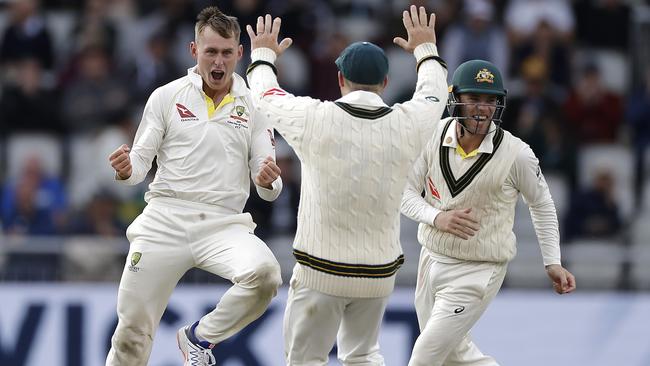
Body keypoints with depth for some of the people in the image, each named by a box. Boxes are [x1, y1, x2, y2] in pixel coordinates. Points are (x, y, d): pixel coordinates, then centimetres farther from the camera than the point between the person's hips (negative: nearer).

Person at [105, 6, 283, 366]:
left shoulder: (253, 105, 5)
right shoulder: (166, 97, 4)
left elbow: (269, 191, 4)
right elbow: (141, 160, 5)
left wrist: (268, 181, -20)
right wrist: (126, 170, -19)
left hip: (223, 224, 0)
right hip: (165, 218, 0)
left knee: (264, 274, -30)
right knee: (132, 332, -2)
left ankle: (200, 337, -5)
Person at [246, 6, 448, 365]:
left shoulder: (315, 119, -13)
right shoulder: (406, 123, -5)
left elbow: (267, 96, 9)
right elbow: (433, 93, 19)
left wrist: (263, 54, 29)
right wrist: (426, 49, 38)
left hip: (320, 271, -3)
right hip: (379, 273, 3)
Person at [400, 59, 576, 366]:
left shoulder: (516, 154, -18)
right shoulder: (433, 135, -10)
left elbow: (541, 204, -1)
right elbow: (406, 193, -6)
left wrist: (553, 263, -5)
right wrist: (438, 217, -25)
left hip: (477, 272, -5)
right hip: (431, 259, 5)